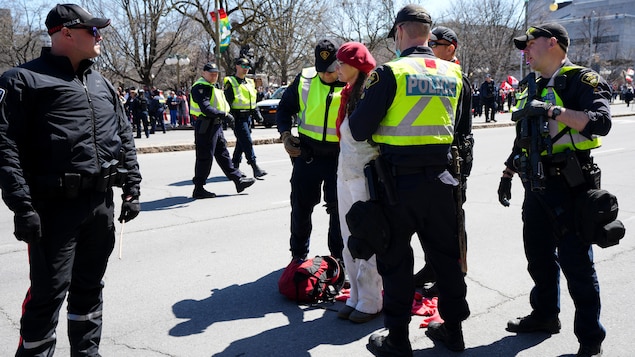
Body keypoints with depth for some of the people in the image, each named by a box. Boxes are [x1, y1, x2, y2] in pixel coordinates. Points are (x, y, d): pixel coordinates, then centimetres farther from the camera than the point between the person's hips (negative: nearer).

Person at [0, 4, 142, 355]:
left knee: (90, 286, 16)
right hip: (55, 206, -6)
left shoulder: (102, 85, 15)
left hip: (102, 205, 6)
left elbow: (125, 137, 18)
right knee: (49, 289, -1)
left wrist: (132, 187, 10)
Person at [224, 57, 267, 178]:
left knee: (241, 143, 12)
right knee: (247, 142, -12)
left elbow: (253, 101, 25)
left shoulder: (250, 83, 17)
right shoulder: (230, 83, -6)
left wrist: (257, 114, 16)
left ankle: (234, 167, 22)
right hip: (238, 117, -8)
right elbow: (226, 102, -11)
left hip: (248, 117, 8)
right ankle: (255, 168, -13)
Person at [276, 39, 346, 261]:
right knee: (301, 205, 11)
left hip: (340, 156, -2)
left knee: (339, 207, 4)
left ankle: (338, 256, 22)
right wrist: (285, 134, -4)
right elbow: (284, 108, 11)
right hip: (307, 154, 2)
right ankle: (298, 255, 30)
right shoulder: (304, 80, -1)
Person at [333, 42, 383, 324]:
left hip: (365, 177, -9)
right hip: (345, 176, 9)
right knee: (349, 242, 14)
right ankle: (356, 297, 25)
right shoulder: (348, 94, 14)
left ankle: (370, 302, 13)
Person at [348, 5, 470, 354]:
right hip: (440, 177, 5)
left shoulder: (391, 72, -13)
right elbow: (459, 127, 13)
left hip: (399, 180, -5)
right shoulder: (453, 73, 4)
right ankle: (453, 329, 31)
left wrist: (359, 107, 6)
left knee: (396, 260, 8)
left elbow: (359, 130, -13)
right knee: (445, 255, 17)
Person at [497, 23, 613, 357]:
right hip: (536, 184, 8)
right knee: (538, 254, 16)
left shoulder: (581, 80, -8)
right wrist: (507, 174, 20)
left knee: (575, 261, -2)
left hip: (567, 185, -8)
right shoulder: (535, 88, 17)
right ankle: (545, 314, 34)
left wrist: (553, 110, -28)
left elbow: (601, 121, -24)